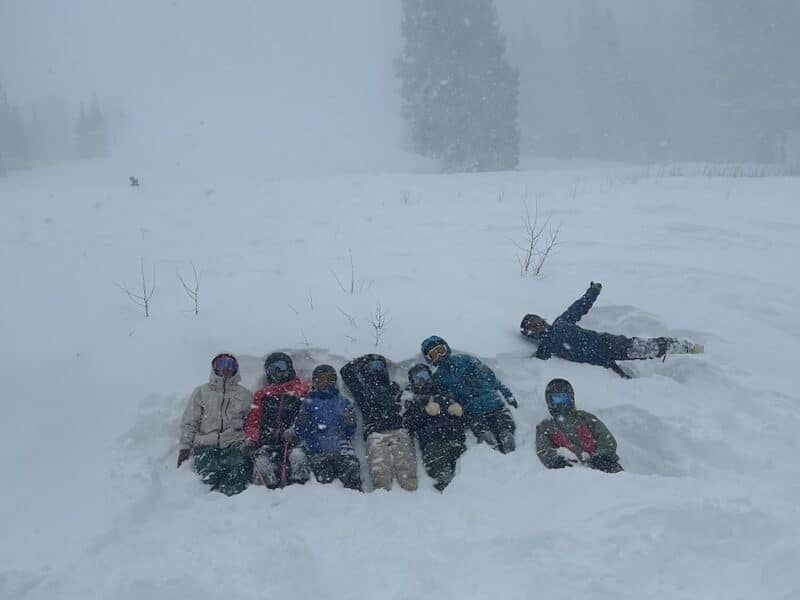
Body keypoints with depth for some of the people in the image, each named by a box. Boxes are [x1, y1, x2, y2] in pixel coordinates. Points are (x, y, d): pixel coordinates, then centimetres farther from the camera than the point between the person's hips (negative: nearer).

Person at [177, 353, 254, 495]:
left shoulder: (244, 394, 18)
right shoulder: (201, 392, 17)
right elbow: (189, 422, 15)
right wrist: (185, 447, 6)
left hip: (233, 444, 0)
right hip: (205, 445, 0)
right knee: (211, 475, -28)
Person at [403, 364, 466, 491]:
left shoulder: (446, 396, 37)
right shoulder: (412, 402, 33)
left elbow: (464, 420, 31)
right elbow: (408, 424, 14)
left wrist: (459, 411, 9)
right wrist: (425, 412, 1)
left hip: (456, 438, 2)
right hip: (432, 441, -2)